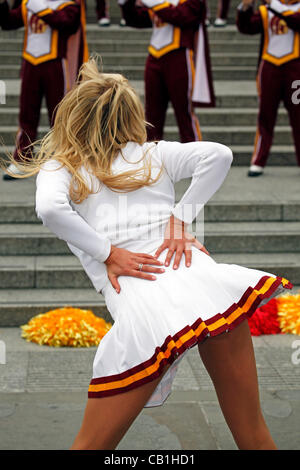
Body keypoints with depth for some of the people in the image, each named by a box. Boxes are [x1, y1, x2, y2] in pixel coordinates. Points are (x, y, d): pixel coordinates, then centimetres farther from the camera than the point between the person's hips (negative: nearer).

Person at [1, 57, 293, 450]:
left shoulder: (60, 168, 14)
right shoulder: (153, 154, 20)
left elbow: (50, 209, -8)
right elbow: (218, 154, 5)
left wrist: (107, 254, -1)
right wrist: (181, 217, 7)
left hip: (142, 311, -2)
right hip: (203, 283, 2)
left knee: (91, 445, 11)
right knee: (254, 437, 12)